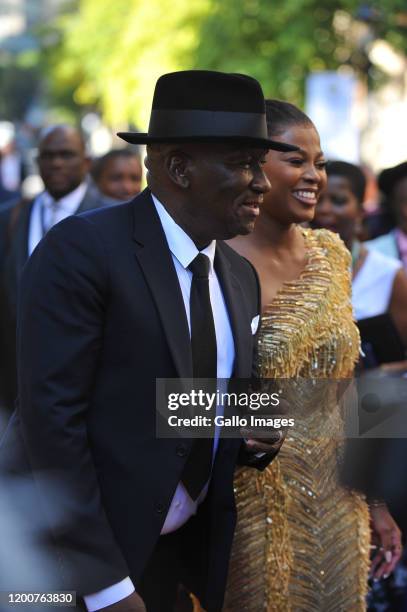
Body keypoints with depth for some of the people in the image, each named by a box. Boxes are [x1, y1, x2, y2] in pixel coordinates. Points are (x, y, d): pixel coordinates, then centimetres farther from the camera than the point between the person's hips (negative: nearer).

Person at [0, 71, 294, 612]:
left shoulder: (241, 277, 7)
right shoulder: (80, 250, -17)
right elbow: (52, 418, -21)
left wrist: (251, 435, -4)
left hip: (176, 548, 7)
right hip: (65, 553, -7)